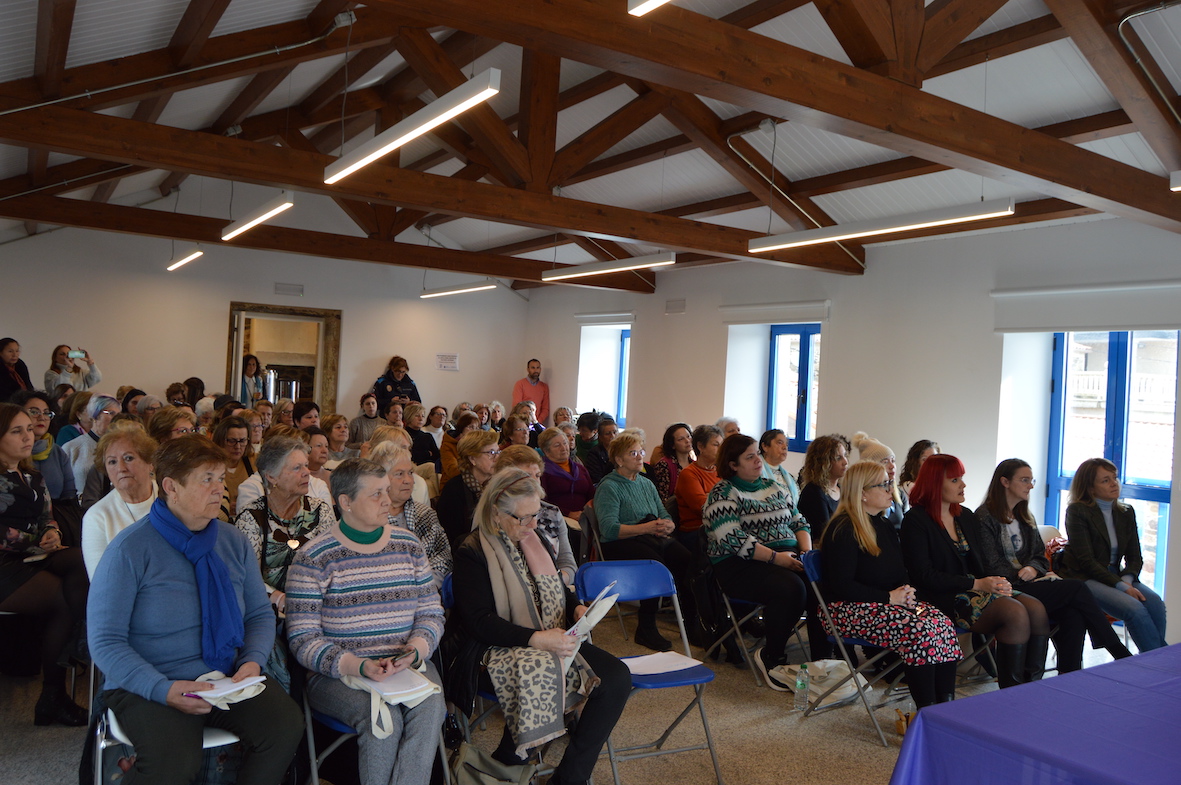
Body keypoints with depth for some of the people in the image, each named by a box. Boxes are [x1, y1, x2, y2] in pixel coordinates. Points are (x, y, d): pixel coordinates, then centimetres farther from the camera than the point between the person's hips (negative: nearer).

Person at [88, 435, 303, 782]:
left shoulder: (233, 541, 7)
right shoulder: (130, 548, -8)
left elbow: (260, 614, 11)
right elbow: (105, 641, -11)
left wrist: (252, 661, -10)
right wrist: (163, 689, -24)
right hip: (148, 687, -4)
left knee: (286, 724, -22)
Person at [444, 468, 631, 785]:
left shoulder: (536, 540, 15)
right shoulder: (472, 553, -7)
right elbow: (479, 621, -15)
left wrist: (578, 609, 2)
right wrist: (537, 639, -25)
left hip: (556, 640, 7)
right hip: (502, 649, -6)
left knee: (616, 678, -17)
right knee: (540, 672, -39)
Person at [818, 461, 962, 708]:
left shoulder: (884, 525, 16)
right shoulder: (843, 530, -12)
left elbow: (899, 572, 23)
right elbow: (842, 585, -17)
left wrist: (905, 591, 0)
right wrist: (889, 597, -17)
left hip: (886, 602, 8)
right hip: (850, 610, -8)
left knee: (944, 625, -18)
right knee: (921, 630, -28)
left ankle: (946, 704, -19)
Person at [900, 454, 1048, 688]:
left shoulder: (965, 516, 19)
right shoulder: (915, 520, -6)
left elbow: (980, 562, 16)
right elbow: (923, 576, -13)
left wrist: (996, 582, -8)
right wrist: (976, 584, -15)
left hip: (976, 589, 7)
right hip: (943, 599, -7)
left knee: (1036, 609, -17)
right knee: (1015, 612, -26)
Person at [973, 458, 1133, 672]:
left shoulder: (1025, 518, 22)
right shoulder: (984, 518, -4)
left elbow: (1040, 556, 16)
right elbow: (993, 567, -9)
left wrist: (1033, 569, -6)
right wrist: (1022, 575, -14)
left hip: (1030, 584, 7)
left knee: (1073, 616, -23)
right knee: (1076, 588, -19)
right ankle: (1121, 654, -7)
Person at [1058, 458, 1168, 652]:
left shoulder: (1126, 513, 13)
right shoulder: (1077, 511, -6)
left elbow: (1135, 557, 10)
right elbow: (1086, 560, -12)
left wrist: (1127, 580, -11)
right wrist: (1121, 586, -19)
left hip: (1116, 576, 6)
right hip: (1084, 579, -5)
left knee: (1155, 602, -23)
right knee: (1135, 609, -28)